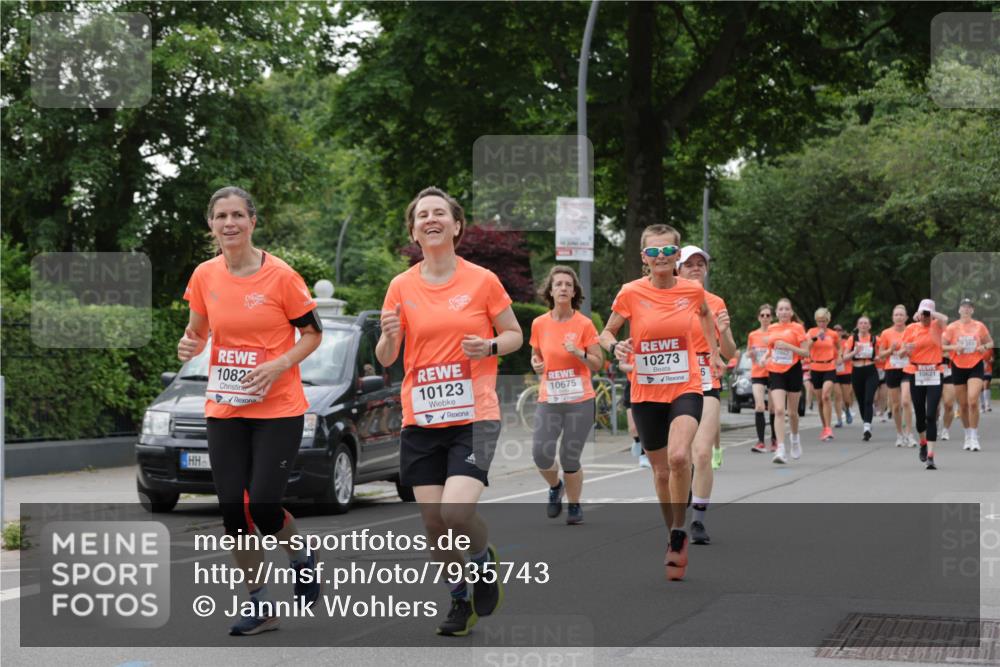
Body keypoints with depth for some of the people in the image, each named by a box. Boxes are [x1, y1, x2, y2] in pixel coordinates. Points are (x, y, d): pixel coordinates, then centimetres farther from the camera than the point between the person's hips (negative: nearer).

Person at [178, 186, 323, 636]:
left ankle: (302, 559, 22)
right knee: (232, 508, 1)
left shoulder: (281, 276, -9)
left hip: (278, 409, -4)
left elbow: (312, 334, -1)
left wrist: (278, 365, -17)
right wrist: (189, 345, -8)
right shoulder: (205, 276, 2)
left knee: (262, 505, -12)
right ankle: (259, 604, 16)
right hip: (224, 410, 4)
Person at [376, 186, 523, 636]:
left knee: (456, 514, -19)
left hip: (474, 416, -3)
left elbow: (515, 335, 8)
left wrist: (490, 346, -13)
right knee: (432, 522, 1)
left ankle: (485, 561, 14)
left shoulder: (482, 281, -1)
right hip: (421, 419, 3)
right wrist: (389, 336, -16)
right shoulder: (402, 286, 4)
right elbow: (385, 359, 7)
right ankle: (459, 598, 25)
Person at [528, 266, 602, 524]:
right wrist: (536, 363, -3)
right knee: (541, 454, -12)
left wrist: (578, 352, -17)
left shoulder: (584, 324, -3)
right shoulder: (539, 324, 4)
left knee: (570, 459, -4)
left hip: (580, 401, -2)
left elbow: (598, 363, 1)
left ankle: (574, 505, 21)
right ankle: (555, 486, 21)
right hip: (548, 400, 2)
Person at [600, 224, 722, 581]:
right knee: (660, 470, 10)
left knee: (678, 457, -26)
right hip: (646, 392, 1)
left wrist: (714, 352, 18)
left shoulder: (692, 290, -3)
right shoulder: (631, 293, -7)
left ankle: (679, 532, -7)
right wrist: (615, 346, -17)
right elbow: (606, 333, 4)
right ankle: (675, 539, 31)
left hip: (685, 388, -1)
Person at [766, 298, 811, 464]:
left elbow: (806, 352, -7)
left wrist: (788, 346, -19)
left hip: (793, 371, -2)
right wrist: (766, 357, 2)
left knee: (792, 412, 10)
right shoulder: (771, 329, 9)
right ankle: (780, 450, -18)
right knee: (779, 410, -13)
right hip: (775, 372, 2)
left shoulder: (797, 328, -3)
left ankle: (795, 437, 41)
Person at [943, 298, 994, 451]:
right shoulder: (952, 327, 0)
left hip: (975, 366, -1)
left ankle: (974, 437, -9)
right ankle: (968, 435, 24)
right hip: (958, 367, 1)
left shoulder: (979, 326, 2)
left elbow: (990, 342, 13)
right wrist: (954, 347, -18)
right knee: (963, 404, 6)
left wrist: (984, 347, -8)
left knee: (973, 401, -18)